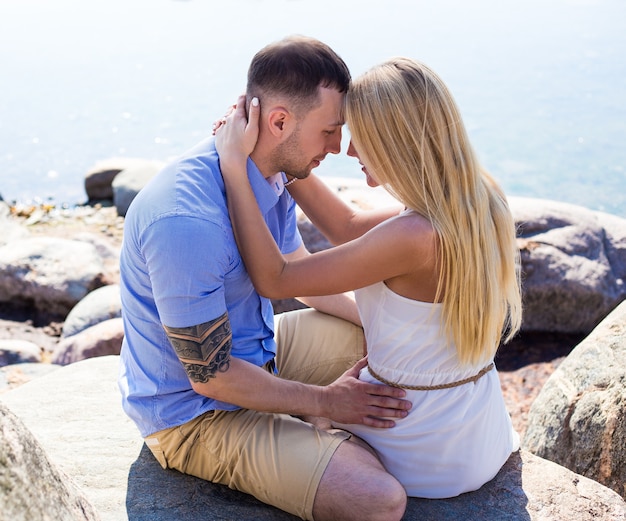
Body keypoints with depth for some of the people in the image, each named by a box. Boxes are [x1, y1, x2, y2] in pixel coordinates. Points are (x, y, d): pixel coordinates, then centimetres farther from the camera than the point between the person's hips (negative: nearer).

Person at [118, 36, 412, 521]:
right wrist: (326, 400, -15)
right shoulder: (186, 222, -34)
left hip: (260, 347, 9)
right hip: (194, 410, -8)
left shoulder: (271, 173, -6)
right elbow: (211, 375, -25)